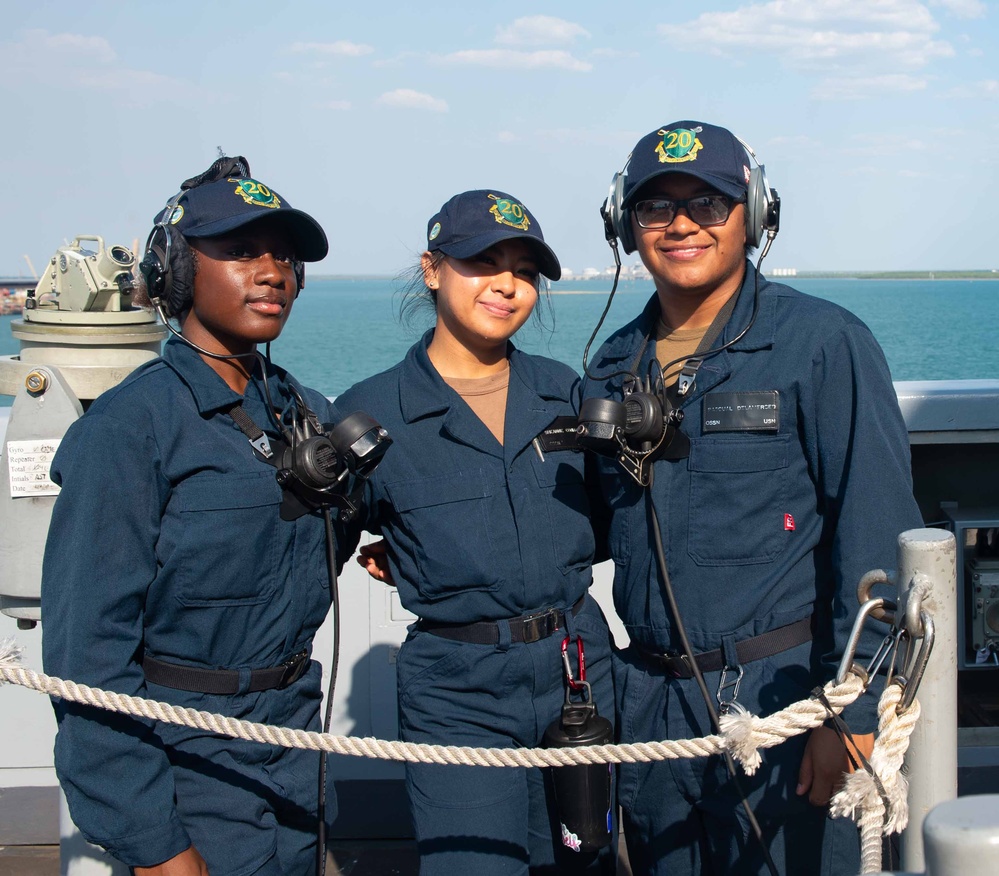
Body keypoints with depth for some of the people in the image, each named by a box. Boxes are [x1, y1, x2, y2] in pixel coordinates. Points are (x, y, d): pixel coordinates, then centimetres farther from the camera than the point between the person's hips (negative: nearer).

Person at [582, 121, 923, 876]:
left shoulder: (824, 344, -8)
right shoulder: (613, 369, 10)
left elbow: (875, 540, -12)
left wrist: (853, 709, -17)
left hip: (781, 692, -5)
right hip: (650, 698, 5)